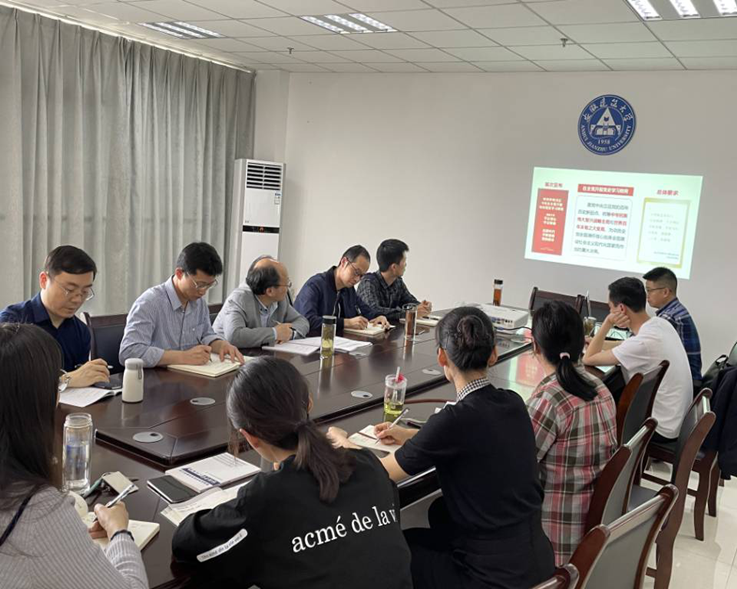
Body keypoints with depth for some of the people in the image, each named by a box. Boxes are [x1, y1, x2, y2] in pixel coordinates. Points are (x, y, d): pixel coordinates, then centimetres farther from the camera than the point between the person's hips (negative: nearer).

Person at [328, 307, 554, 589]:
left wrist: (340, 440, 8)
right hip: (536, 557, 6)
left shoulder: (456, 418, -23)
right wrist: (409, 436, 19)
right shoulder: (513, 403, -3)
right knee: (440, 511, 28)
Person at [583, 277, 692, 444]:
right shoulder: (660, 323, -3)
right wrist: (596, 342, 11)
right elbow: (627, 346, 17)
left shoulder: (643, 342, -29)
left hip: (661, 428, -8)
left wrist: (608, 323, -17)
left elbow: (588, 359, -19)